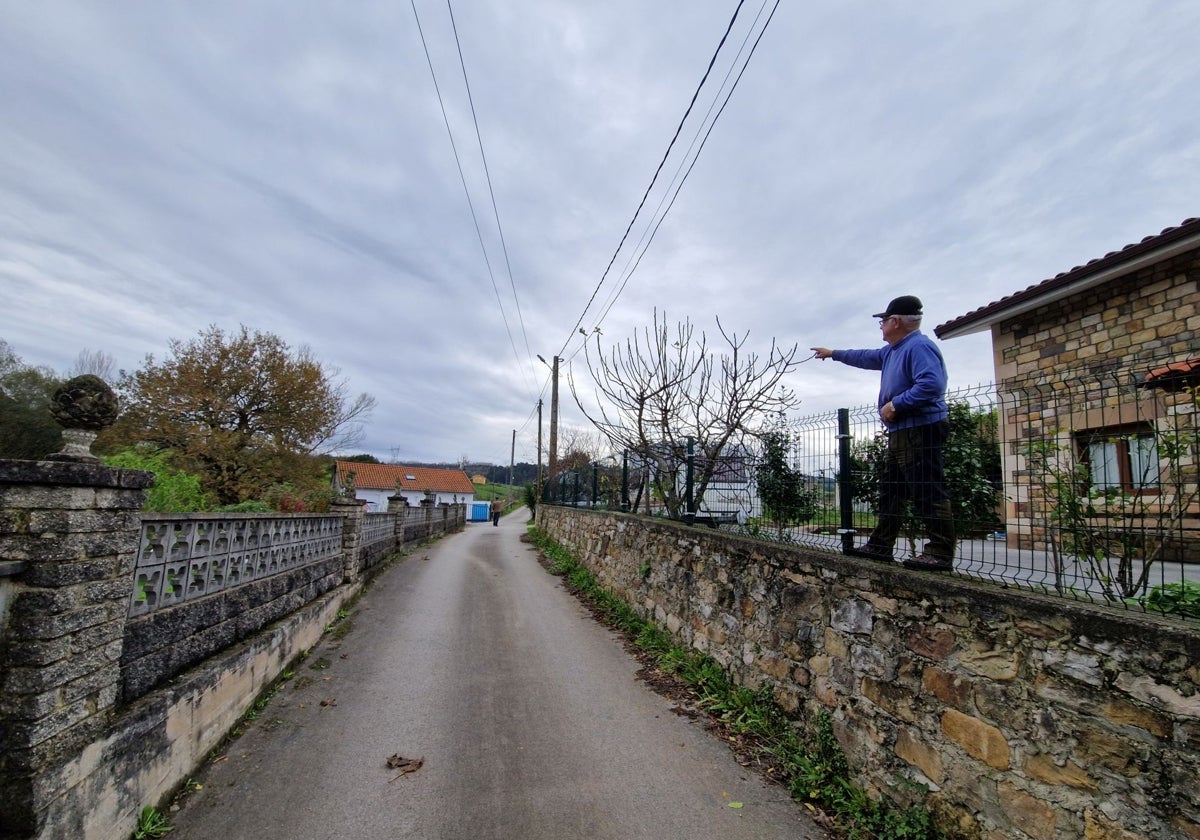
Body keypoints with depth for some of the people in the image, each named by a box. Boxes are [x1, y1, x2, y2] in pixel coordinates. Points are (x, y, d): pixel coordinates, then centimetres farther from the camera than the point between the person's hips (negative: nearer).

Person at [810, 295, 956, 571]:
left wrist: (895, 404, -20)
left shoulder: (919, 347, -13)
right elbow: (866, 357, 37)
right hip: (901, 433, 11)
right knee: (890, 492, 12)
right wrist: (833, 354, 46)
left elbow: (932, 384, -26)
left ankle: (941, 554, -5)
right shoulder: (893, 351, 20)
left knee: (929, 493, -9)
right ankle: (880, 546, 18)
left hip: (921, 431, -11)